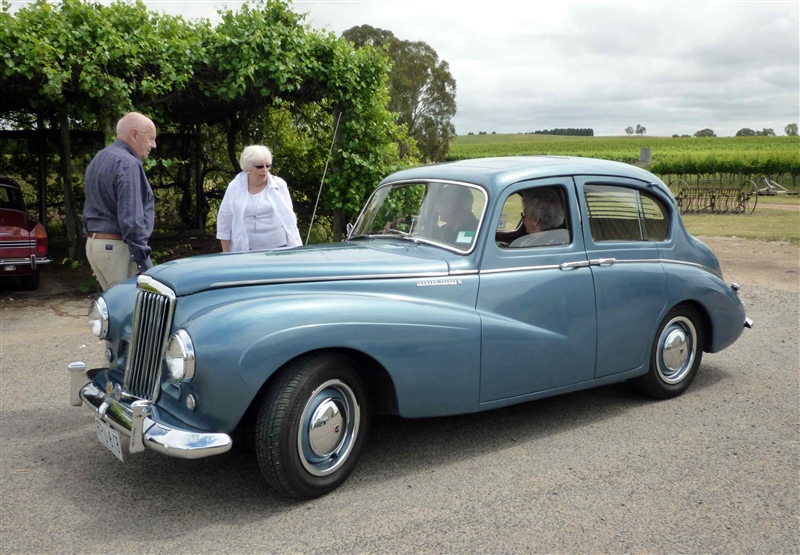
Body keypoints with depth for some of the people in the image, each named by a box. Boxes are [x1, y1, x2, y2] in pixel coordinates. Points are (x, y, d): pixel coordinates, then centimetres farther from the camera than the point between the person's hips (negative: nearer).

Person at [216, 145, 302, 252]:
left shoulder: (279, 185, 0)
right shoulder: (235, 187, 1)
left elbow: (288, 217, 5)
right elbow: (224, 221, 7)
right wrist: (226, 254, 6)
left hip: (278, 248, 0)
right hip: (244, 251, 0)